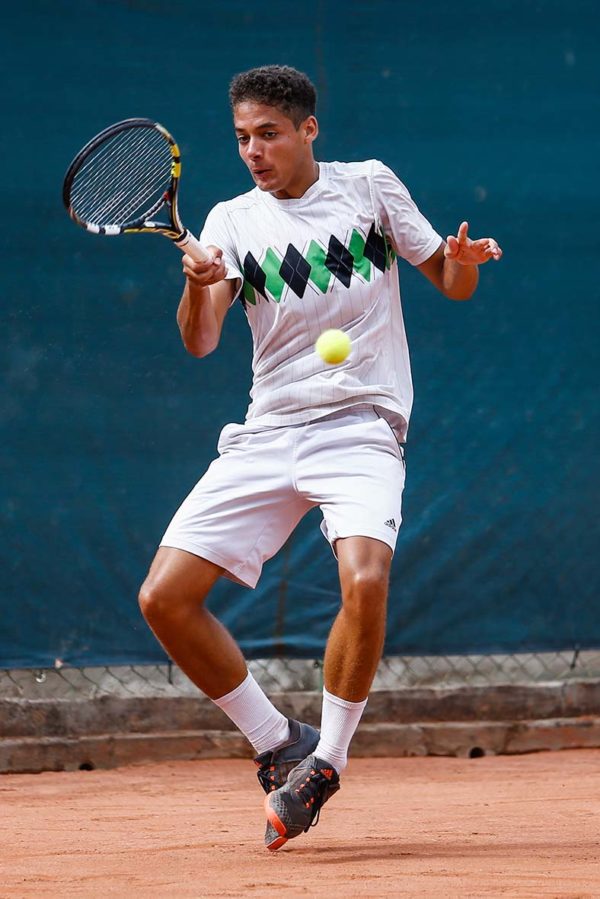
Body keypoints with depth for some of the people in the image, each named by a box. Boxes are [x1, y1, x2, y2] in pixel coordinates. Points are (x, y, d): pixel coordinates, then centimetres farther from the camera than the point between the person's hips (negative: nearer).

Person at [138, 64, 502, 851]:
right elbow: (200, 342, -4)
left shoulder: (369, 185, 4)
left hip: (360, 427, -3)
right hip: (267, 434, 3)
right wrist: (198, 286, -25)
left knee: (365, 580, -29)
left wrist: (464, 261, -13)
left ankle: (324, 761, -10)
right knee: (165, 597, -7)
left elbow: (449, 284, 11)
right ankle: (278, 743, 10)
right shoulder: (231, 222, 8)